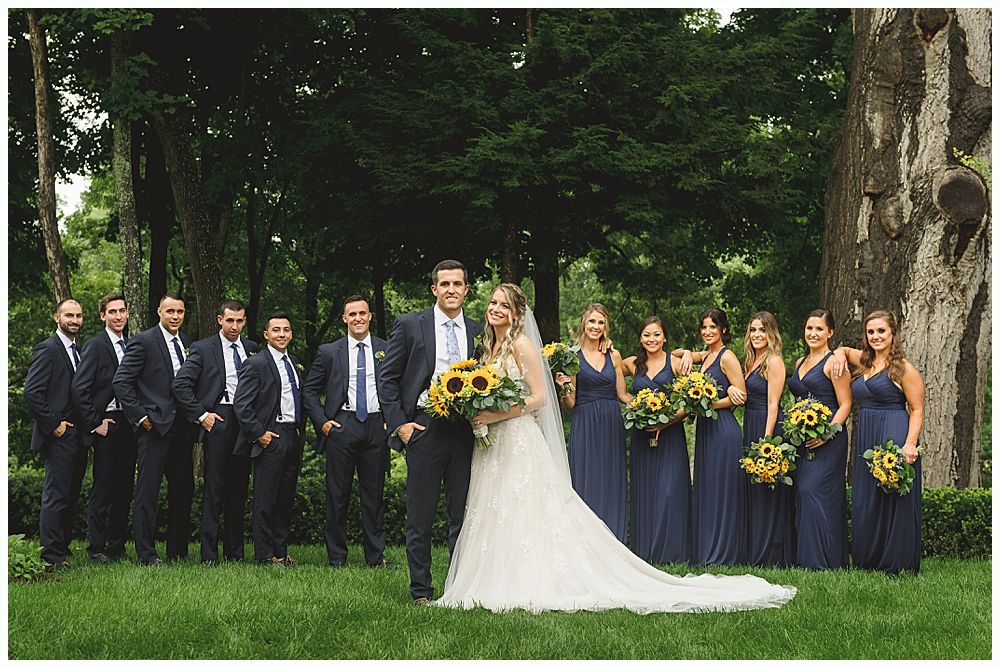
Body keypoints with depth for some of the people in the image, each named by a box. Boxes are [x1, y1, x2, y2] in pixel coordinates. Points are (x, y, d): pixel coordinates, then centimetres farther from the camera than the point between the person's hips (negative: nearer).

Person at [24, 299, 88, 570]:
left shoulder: (79, 351, 16)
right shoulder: (47, 350, -9)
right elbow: (31, 392, -17)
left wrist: (87, 426, 9)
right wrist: (53, 424, -15)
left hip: (78, 434, 8)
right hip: (59, 436, -8)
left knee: (71, 496, 11)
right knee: (55, 496, -6)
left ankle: (63, 550, 18)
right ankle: (52, 557, -3)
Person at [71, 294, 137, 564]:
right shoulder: (95, 346, -6)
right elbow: (79, 388, -13)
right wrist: (95, 423, -13)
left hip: (128, 423, 6)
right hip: (107, 425, -6)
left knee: (124, 488, 9)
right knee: (102, 489, -3)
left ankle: (117, 546, 17)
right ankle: (96, 549, 3)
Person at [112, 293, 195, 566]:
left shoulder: (186, 342, 13)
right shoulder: (143, 341, -7)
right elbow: (120, 382, -11)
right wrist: (140, 416, -12)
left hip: (181, 427, 7)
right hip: (155, 425, -7)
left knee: (183, 489, 10)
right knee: (147, 490, -4)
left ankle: (178, 551, 20)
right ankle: (146, 554, 0)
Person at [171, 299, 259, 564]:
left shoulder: (252, 349, 13)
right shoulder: (203, 349, 0)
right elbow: (180, 384, -6)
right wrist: (201, 415, -9)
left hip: (246, 422, 4)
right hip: (218, 419, -4)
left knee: (239, 488, 8)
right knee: (214, 487, -5)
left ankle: (235, 552, 15)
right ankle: (209, 554, -3)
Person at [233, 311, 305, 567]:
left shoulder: (294, 364, 16)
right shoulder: (256, 364, -7)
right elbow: (241, 404, -12)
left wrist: (301, 430, 10)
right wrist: (258, 434, -13)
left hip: (293, 438, 7)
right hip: (270, 438, -7)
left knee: (286, 498, 11)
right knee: (265, 499, -2)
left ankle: (281, 551, 18)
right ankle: (265, 555, 3)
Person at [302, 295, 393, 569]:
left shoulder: (387, 350, 8)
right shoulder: (329, 352, 6)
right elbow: (309, 390, 10)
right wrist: (321, 422, 0)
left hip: (376, 428, 1)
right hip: (341, 428, -1)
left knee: (374, 495, 4)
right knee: (338, 495, 2)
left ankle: (376, 556, 10)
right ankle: (337, 557, 9)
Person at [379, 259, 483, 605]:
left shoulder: (478, 331, 12)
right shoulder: (409, 325, 3)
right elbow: (387, 379, 3)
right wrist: (399, 423, -6)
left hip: (466, 431, 3)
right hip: (425, 429, -3)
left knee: (464, 515, 5)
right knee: (420, 516, 1)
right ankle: (421, 591, 9)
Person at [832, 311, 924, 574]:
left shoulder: (903, 368, -7)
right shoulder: (864, 360, 13)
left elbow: (917, 410, -9)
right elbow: (843, 350, 35)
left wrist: (910, 444, -20)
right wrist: (840, 356, 11)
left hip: (894, 436, -8)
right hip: (864, 438, 8)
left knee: (893, 500, -5)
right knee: (863, 501, 9)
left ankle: (897, 563, 1)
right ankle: (867, 560, 17)